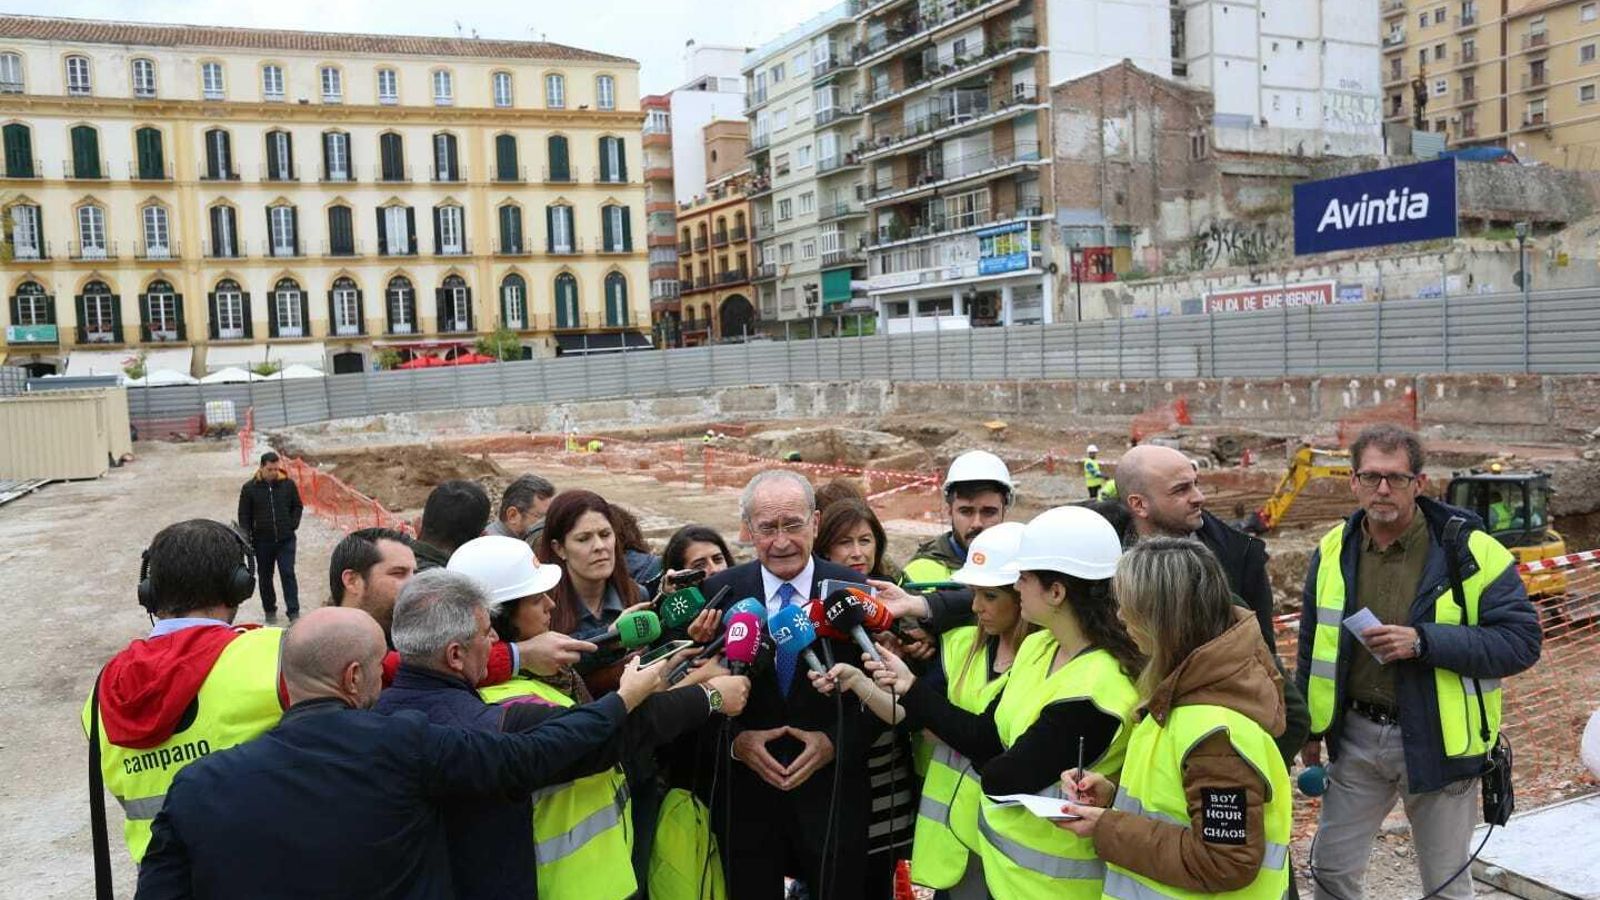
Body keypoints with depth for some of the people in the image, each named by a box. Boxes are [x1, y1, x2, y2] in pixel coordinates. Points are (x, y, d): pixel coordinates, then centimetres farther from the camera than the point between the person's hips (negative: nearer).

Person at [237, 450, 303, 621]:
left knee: (288, 574, -5)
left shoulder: (288, 484, 0)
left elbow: (297, 506, 12)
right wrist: (247, 538, -5)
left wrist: (293, 525, 0)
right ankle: (269, 611, 24)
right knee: (265, 577, 11)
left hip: (286, 540, -1)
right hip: (262, 541, 1)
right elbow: (244, 516, 2)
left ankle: (293, 612, -1)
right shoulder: (250, 488, -3)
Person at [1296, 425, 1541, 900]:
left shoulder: (1472, 551, -13)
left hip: (1437, 742, -3)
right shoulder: (1333, 549, -1)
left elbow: (1522, 640, -14)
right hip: (1356, 737, 3)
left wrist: (1423, 641, -26)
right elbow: (1313, 644, 9)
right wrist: (1309, 728, 12)